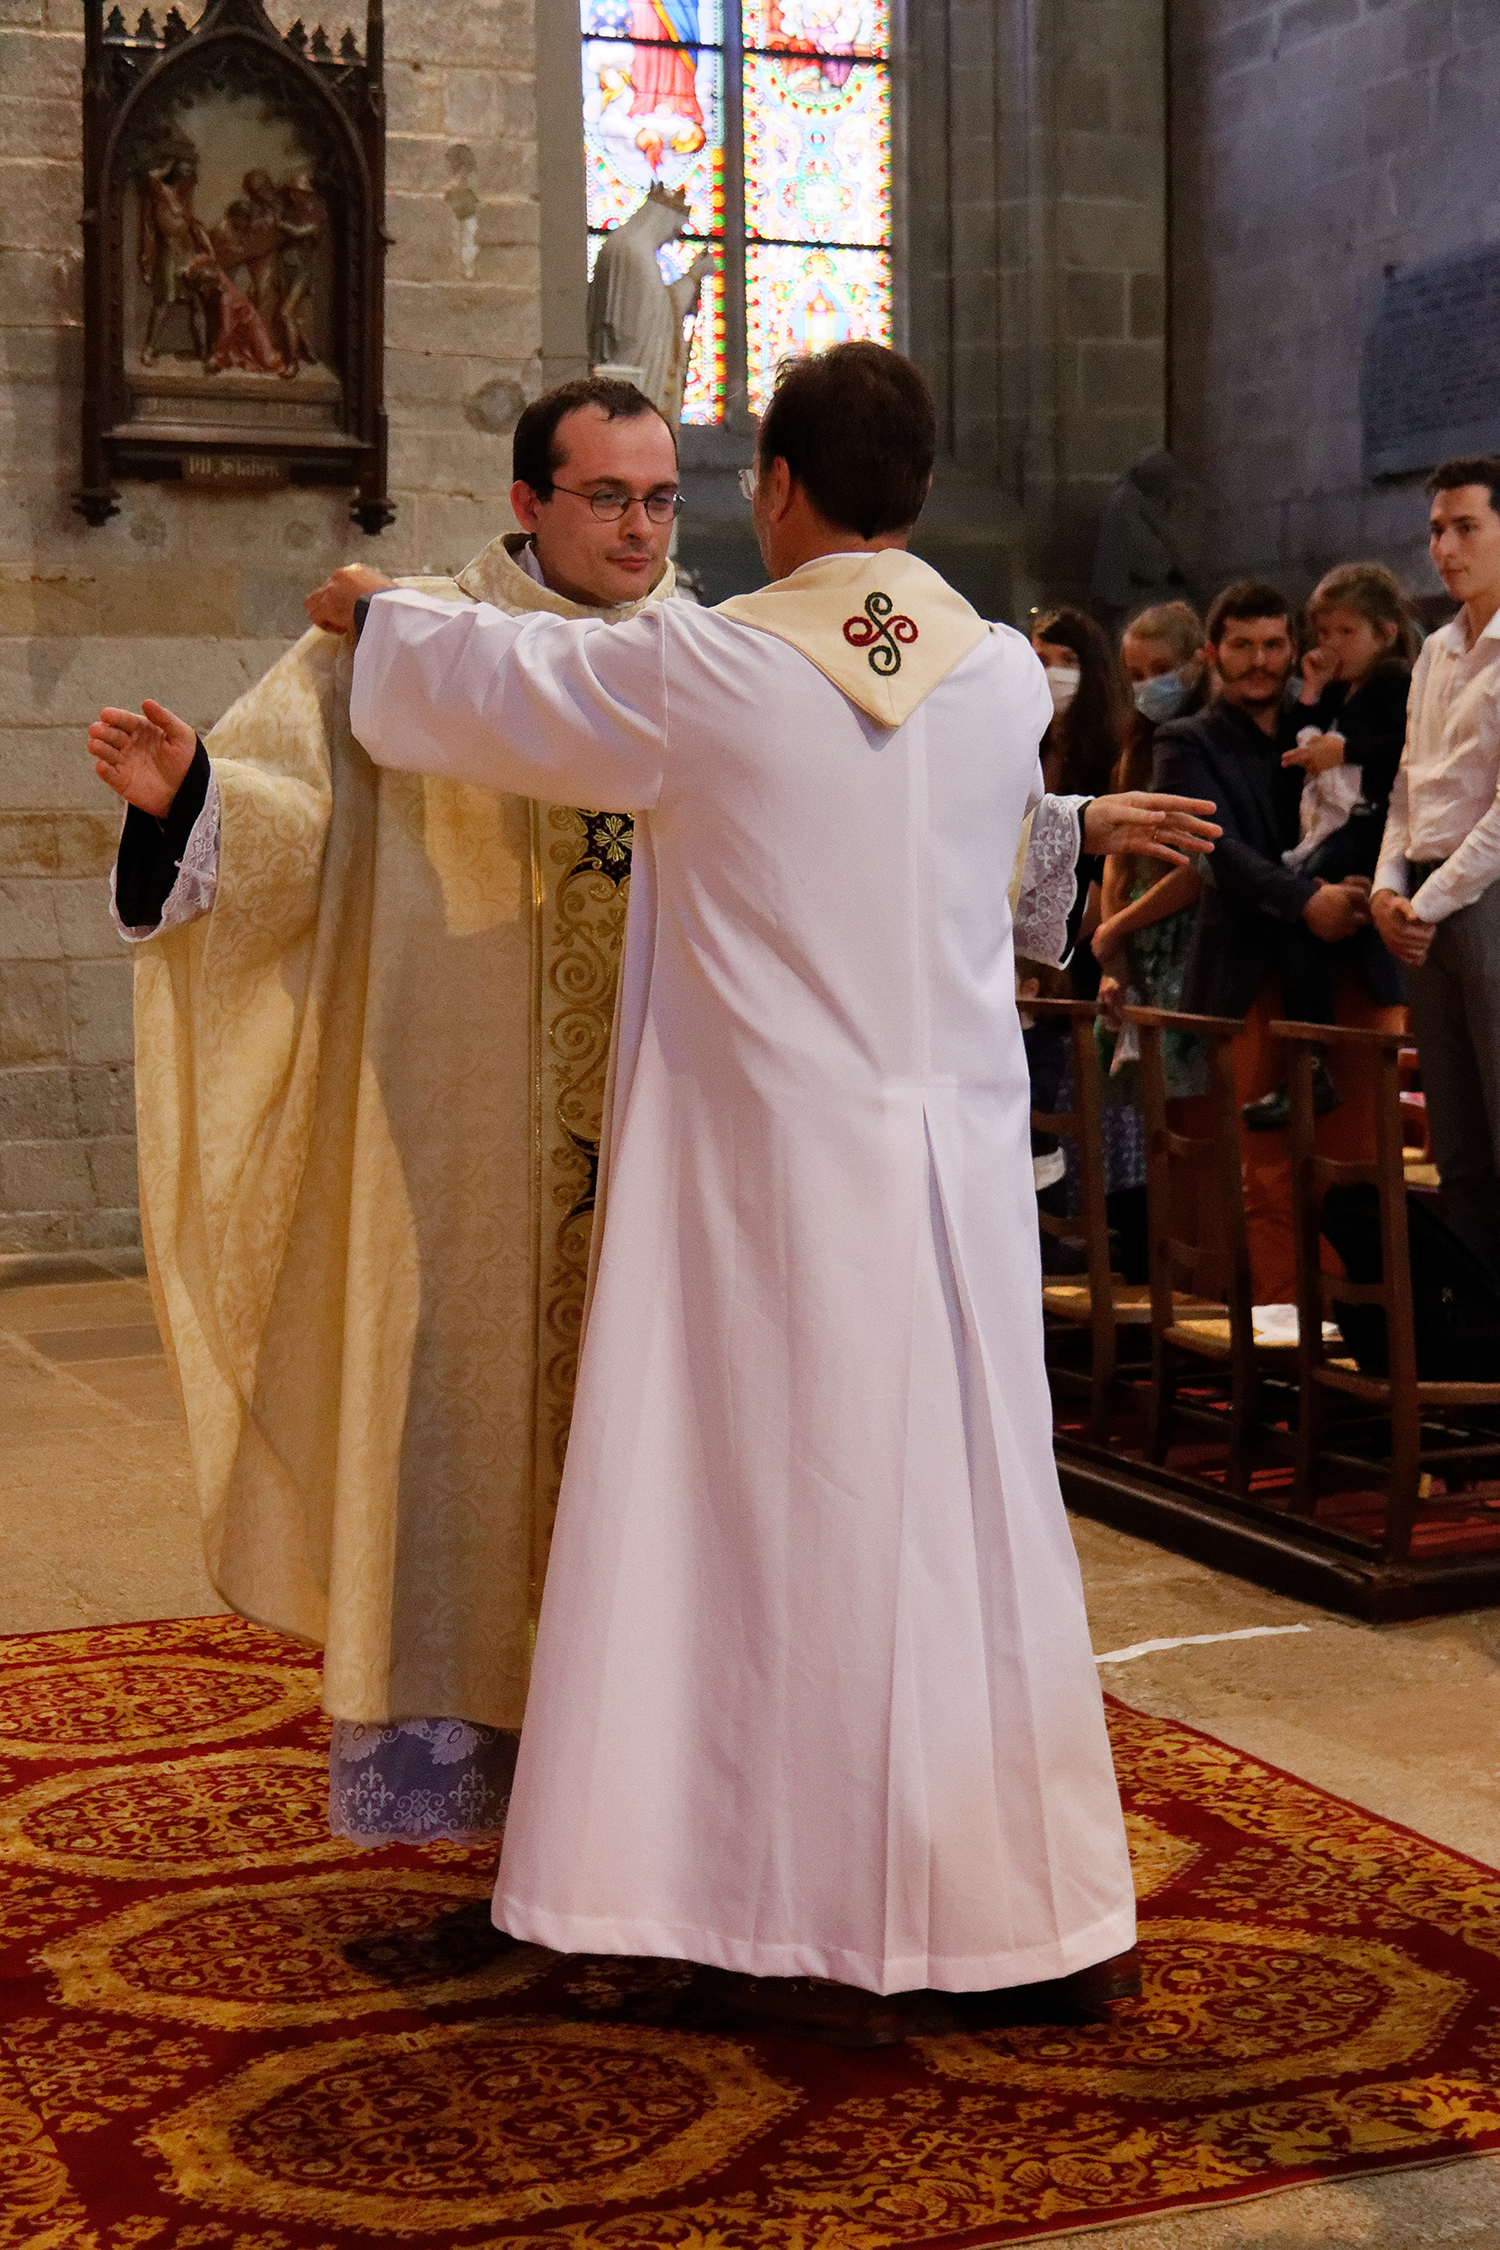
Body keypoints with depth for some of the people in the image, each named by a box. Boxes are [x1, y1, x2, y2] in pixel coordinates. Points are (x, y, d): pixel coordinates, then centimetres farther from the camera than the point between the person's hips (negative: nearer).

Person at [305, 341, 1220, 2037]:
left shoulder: (703, 669, -10)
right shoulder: (1006, 675, 1)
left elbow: (492, 685, 4)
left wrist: (372, 610, 23)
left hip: (773, 1175, -4)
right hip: (954, 1169, 4)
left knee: (788, 1511, 5)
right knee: (970, 1508, 13)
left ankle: (833, 1932, 13)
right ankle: (1051, 1910, 24)